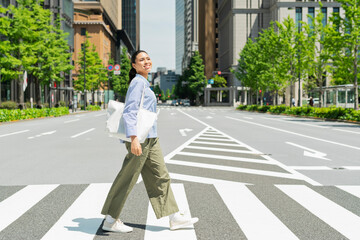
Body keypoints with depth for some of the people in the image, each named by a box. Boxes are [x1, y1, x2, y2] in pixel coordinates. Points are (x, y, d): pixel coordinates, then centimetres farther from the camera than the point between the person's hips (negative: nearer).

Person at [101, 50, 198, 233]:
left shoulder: (143, 83, 19)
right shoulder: (138, 82, -10)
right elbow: (130, 111, -20)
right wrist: (134, 138, -29)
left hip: (150, 139, 10)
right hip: (140, 138, -10)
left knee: (160, 177, 9)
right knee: (127, 180, -1)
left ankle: (175, 218, 14)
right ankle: (110, 220, 10)